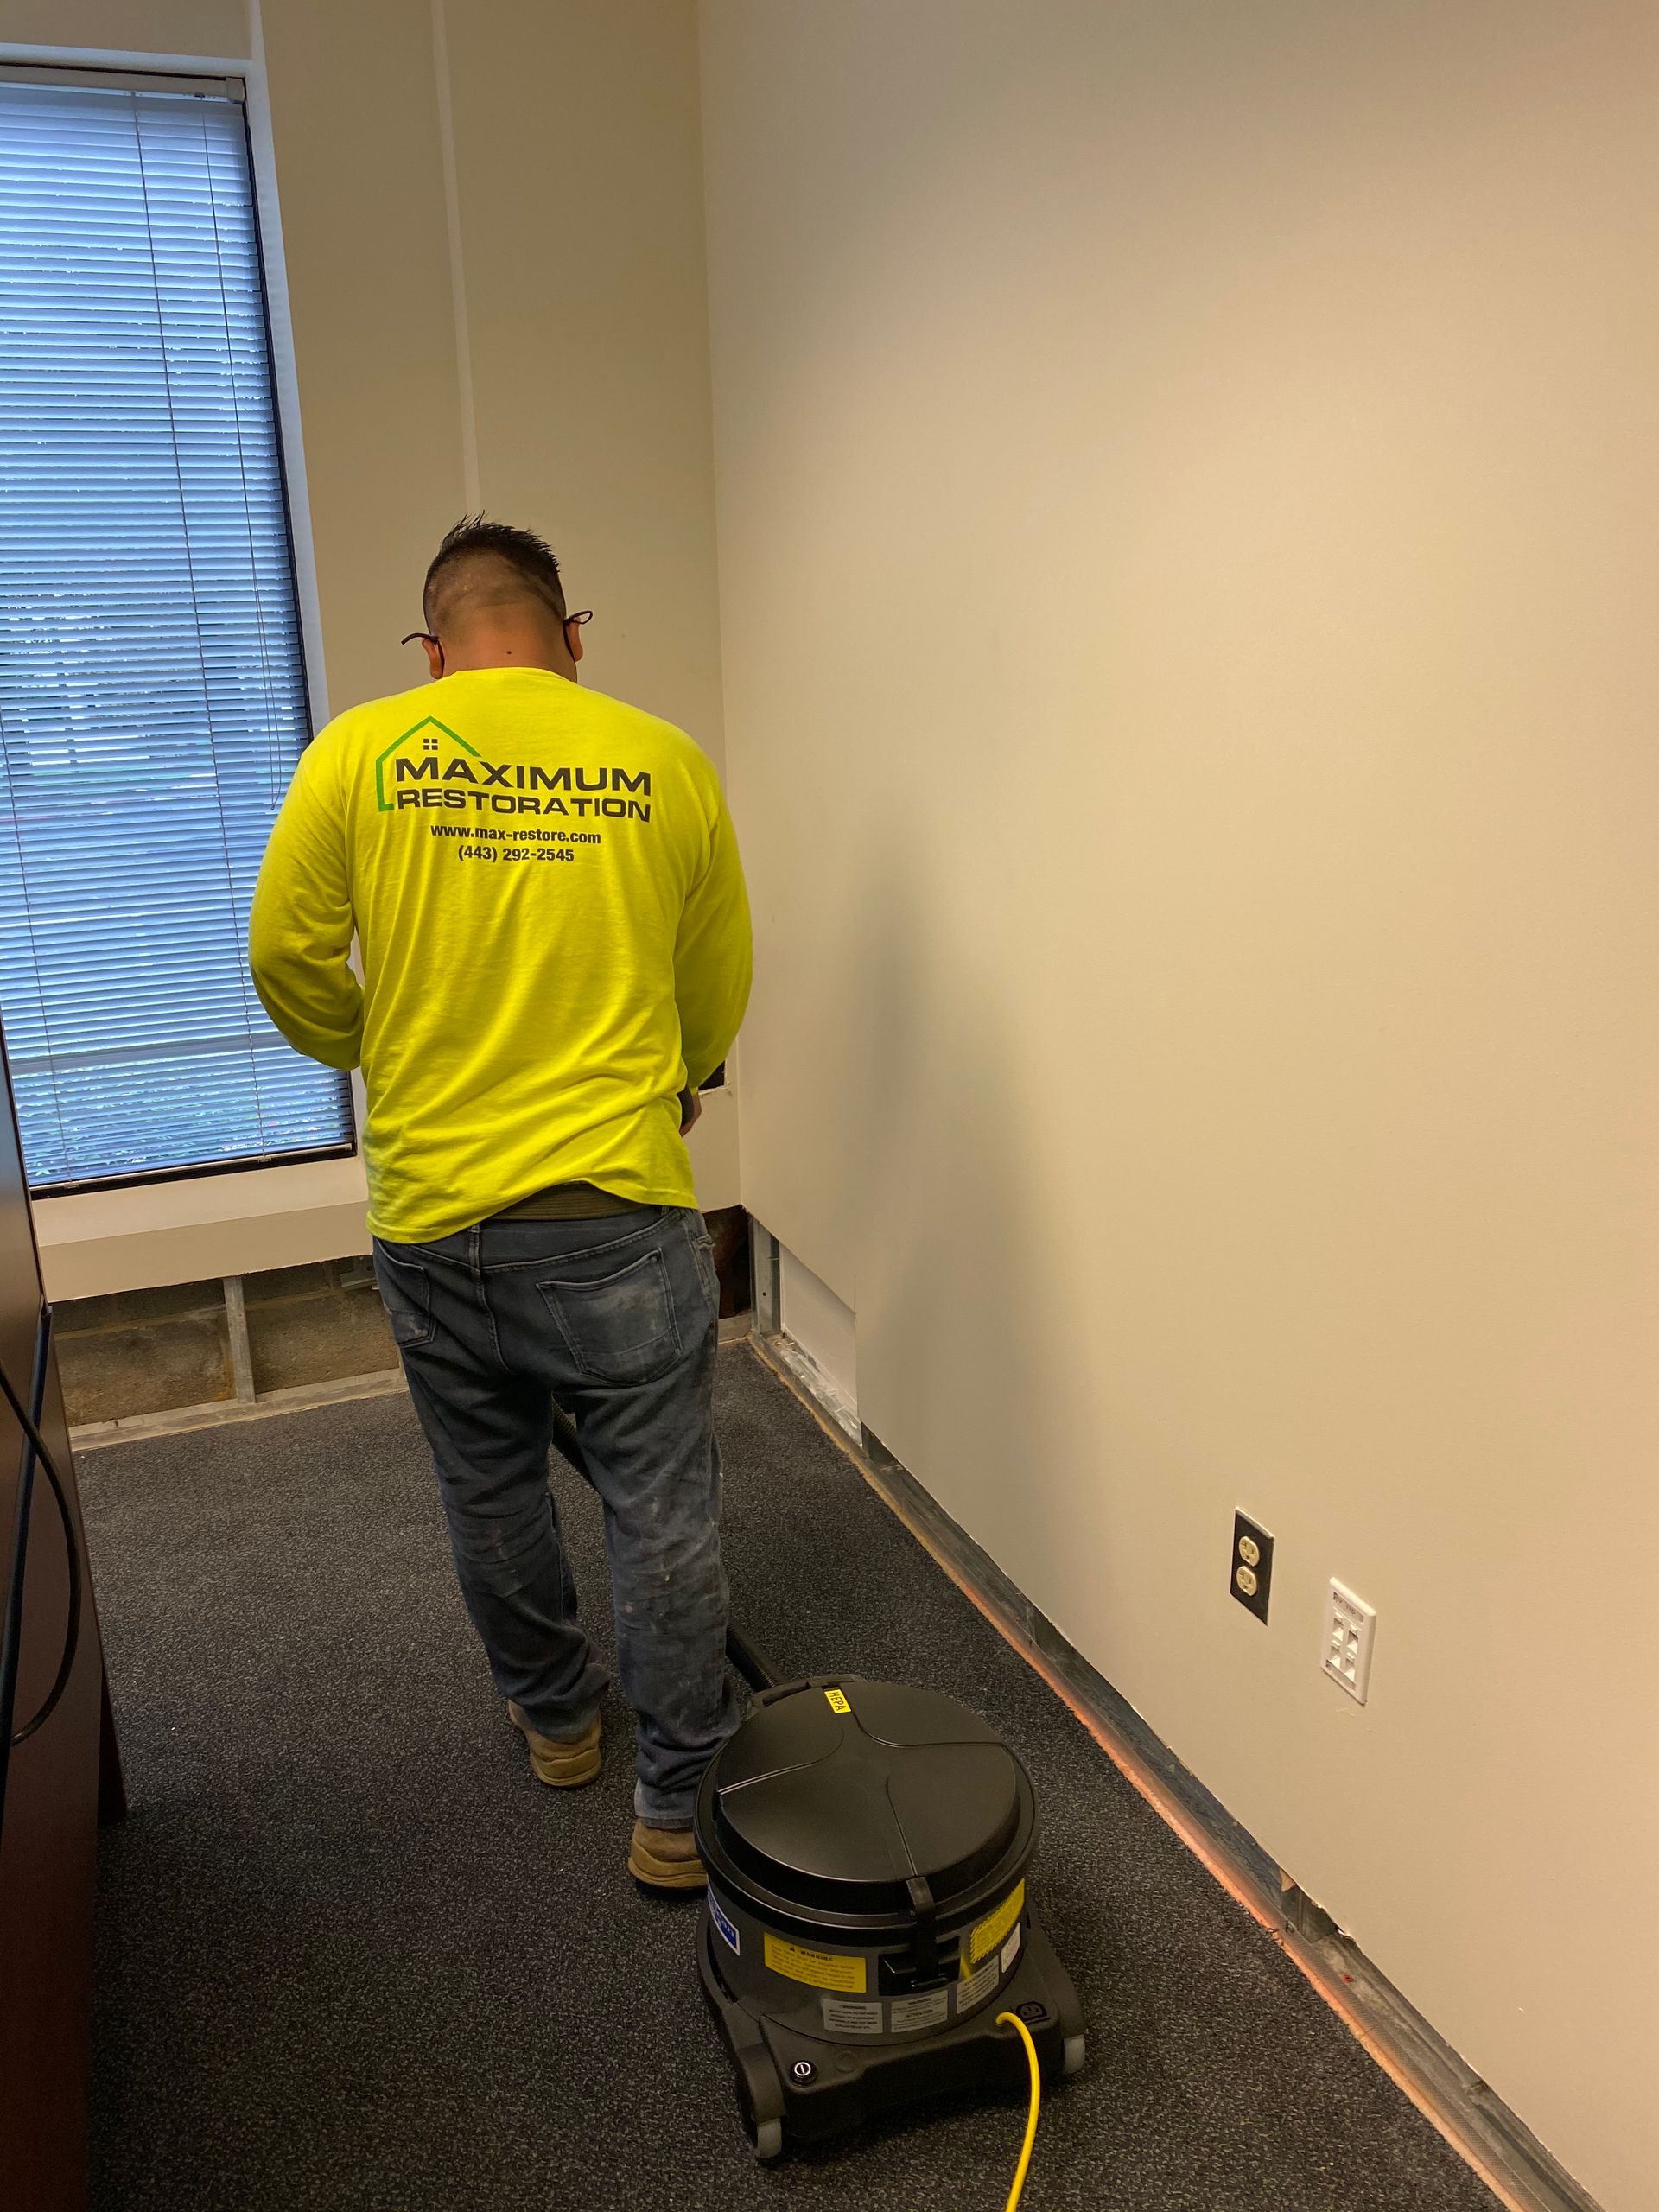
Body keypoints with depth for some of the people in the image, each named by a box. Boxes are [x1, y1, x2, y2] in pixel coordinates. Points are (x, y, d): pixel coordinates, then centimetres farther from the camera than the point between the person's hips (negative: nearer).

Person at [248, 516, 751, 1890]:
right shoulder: (664, 762, 0)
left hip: (434, 1218, 2)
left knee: (492, 1498, 22)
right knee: (663, 1515, 12)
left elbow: (288, 959, 2)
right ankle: (680, 1807, 25)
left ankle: (556, 1720, 44)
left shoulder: (358, 753, -3)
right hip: (621, 1210, -1)